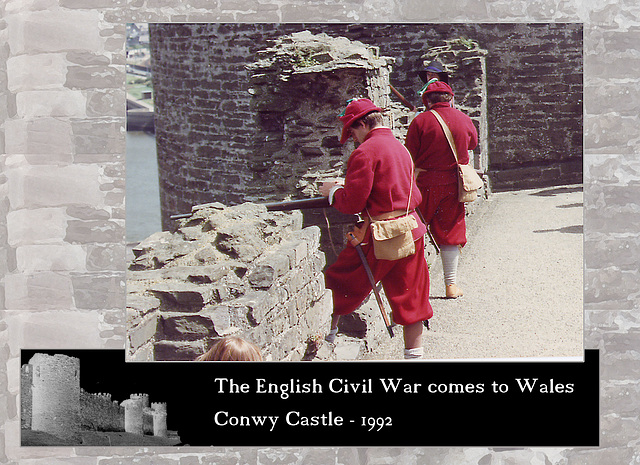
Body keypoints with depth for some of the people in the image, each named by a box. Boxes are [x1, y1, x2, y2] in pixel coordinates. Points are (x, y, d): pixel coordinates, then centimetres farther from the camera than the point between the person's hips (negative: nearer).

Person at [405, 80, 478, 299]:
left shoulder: (420, 121, -10)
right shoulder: (464, 120, 1)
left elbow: (409, 156, -8)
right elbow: (472, 144, 20)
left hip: (425, 183, -3)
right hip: (453, 183, 3)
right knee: (450, 232, 9)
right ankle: (451, 284, 11)